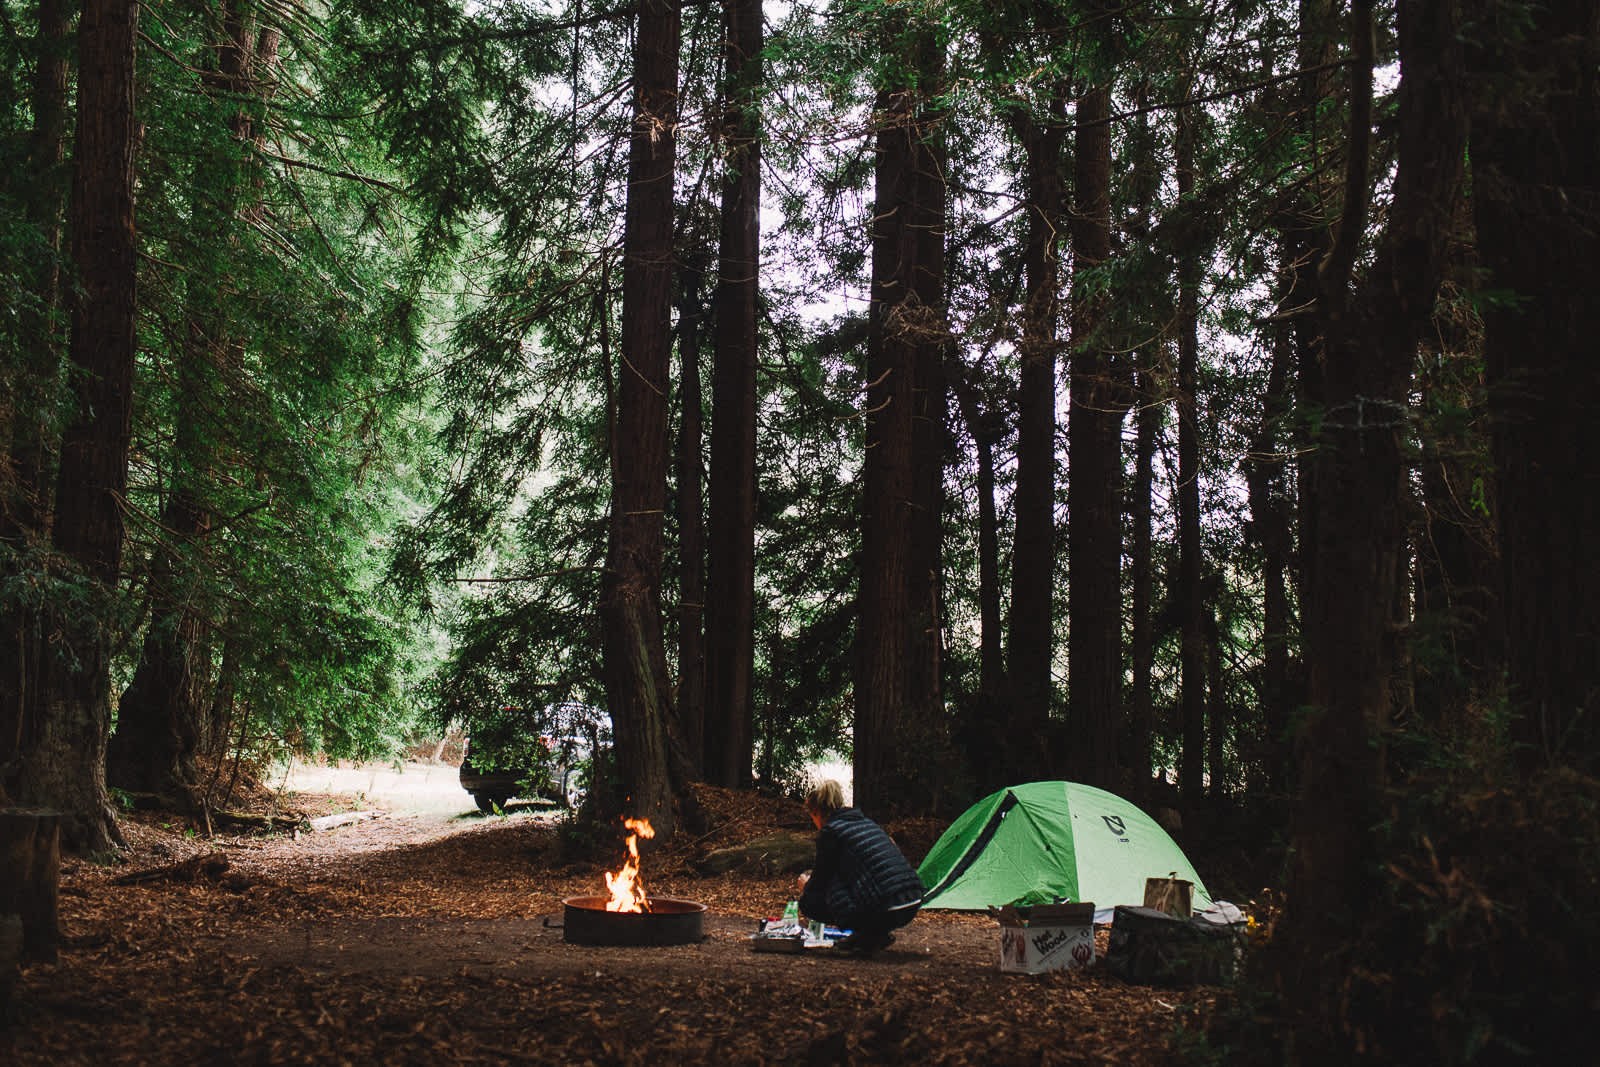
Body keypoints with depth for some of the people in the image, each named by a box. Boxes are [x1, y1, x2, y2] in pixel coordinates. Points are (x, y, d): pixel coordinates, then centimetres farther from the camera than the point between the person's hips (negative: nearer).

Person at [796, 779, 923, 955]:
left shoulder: (829, 831, -1)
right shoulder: (866, 821, 22)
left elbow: (821, 880, 7)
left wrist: (806, 886, 33)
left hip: (882, 913, -8)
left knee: (808, 902, 7)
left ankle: (869, 934, 2)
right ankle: (874, 933, 19)